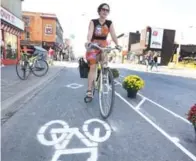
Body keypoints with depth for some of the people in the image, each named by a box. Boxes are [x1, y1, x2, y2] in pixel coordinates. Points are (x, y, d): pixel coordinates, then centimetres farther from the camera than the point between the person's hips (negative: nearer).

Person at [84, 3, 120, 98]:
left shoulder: (109, 23, 2)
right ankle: (89, 90, -6)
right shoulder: (93, 22, -5)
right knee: (93, 67, -9)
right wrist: (88, 41, -42)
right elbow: (90, 32, -22)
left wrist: (117, 44, -22)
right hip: (93, 46, -2)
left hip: (104, 46, 3)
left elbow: (113, 35, -7)